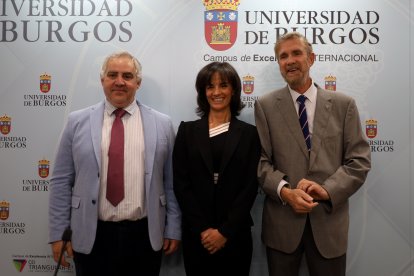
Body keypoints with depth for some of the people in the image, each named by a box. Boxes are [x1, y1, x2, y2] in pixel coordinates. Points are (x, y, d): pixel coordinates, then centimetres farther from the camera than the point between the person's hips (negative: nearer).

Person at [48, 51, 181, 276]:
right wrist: (59, 233, 0)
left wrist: (173, 229, 2)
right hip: (91, 237, 0)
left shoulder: (162, 124, 2)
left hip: (145, 236, 1)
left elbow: (171, 183, 2)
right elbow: (61, 182, 2)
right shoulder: (77, 122, 1)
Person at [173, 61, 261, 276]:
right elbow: (181, 184, -2)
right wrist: (202, 229, -9)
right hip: (196, 235, 1)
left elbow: (250, 187, -4)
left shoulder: (249, 133, 2)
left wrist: (225, 231, -10)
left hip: (235, 235, 0)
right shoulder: (188, 131, 3)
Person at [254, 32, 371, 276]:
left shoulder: (344, 104, 4)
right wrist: (285, 191, -18)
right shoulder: (265, 106, 2)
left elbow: (360, 159, -1)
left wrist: (327, 190, -16)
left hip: (329, 219, 1)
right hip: (282, 221, 0)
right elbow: (260, 161, -3)